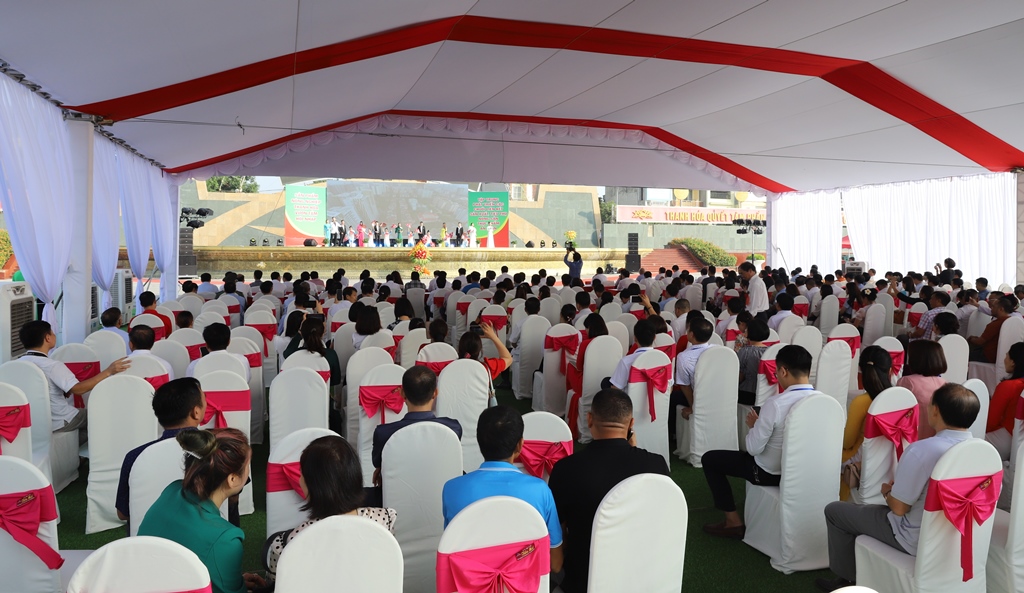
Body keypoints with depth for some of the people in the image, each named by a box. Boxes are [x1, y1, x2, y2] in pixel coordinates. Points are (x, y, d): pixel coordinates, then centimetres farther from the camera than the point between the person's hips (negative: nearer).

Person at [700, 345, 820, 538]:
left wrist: (753, 426, -2)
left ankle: (733, 521, 10)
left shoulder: (776, 403, -29)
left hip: (772, 472, -7)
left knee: (709, 459, 9)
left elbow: (753, 448, -22)